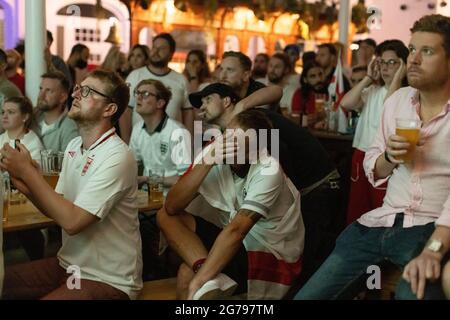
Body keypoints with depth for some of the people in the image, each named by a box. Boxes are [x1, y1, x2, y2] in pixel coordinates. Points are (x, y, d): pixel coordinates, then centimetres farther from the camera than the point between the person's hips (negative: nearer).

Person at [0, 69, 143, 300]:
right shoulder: (73, 146, 7)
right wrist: (26, 186, -10)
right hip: (68, 264, 8)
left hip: (108, 280, -8)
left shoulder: (117, 157, -20)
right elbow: (56, 209, 9)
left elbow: (72, 221, -25)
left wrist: (28, 171, -19)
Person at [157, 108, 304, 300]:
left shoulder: (268, 171, -24)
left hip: (273, 256, -7)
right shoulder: (213, 155, -11)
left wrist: (198, 282, -36)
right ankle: (208, 273, -24)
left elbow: (237, 229, -32)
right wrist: (206, 162, -28)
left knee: (187, 275, -29)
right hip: (237, 242, 7)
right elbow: (171, 207, -17)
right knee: (165, 216, -11)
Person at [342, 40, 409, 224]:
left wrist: (397, 79, -16)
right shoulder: (372, 91, 14)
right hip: (361, 157, 6)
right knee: (356, 215, 14)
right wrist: (368, 78, 1)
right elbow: (346, 103, -1)